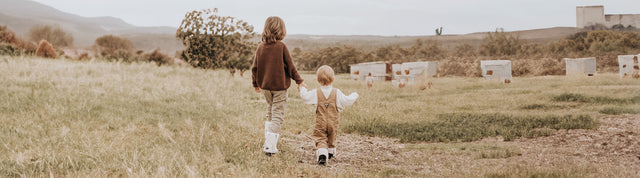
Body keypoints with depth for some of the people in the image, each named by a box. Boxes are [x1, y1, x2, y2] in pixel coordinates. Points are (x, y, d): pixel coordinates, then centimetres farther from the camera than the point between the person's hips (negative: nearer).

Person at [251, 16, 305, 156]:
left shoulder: (261, 47, 2)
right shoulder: (281, 47, -13)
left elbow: (255, 67, 7)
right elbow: (290, 66, -7)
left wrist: (256, 84, 21)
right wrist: (299, 81, 6)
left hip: (265, 86, 5)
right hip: (279, 86, -5)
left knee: (270, 112, 21)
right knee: (277, 115, -1)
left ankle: (268, 143, 25)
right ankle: (270, 147, -8)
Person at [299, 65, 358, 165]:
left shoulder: (316, 93, -5)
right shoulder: (337, 93, -4)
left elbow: (305, 97, -1)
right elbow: (347, 101, -1)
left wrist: (303, 89, 20)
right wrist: (354, 96, 20)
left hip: (320, 123, -2)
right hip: (333, 123, 2)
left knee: (320, 139, -6)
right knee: (331, 138, 24)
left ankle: (322, 153, -31)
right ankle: (331, 152, 38)